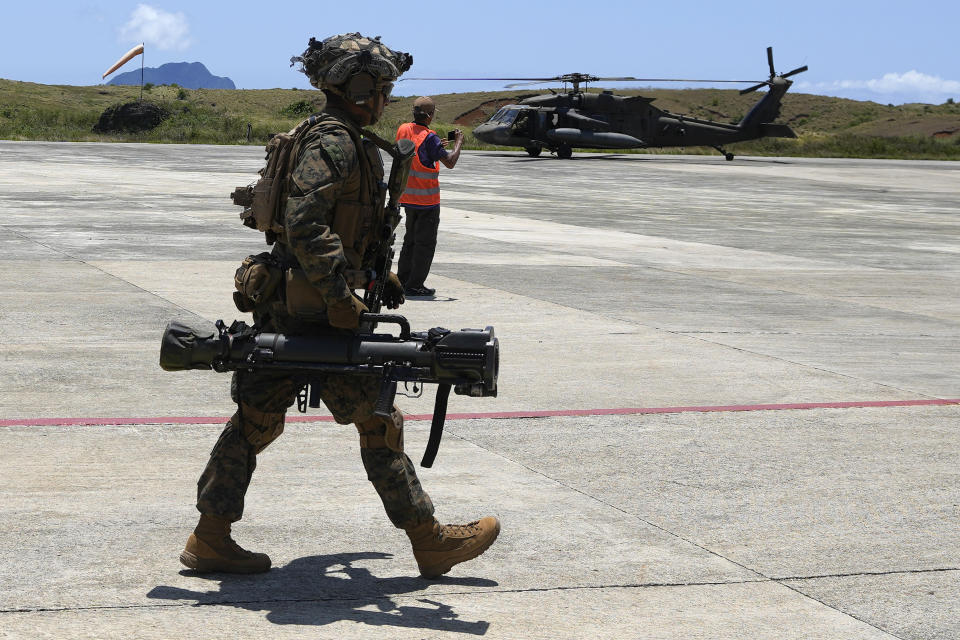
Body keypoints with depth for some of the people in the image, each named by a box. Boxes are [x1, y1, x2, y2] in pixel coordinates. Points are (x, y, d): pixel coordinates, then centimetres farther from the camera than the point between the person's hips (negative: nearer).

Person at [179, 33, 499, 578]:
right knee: (379, 422, -2)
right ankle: (431, 542, 7)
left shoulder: (345, 141, 17)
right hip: (312, 310, -10)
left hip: (282, 306, 10)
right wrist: (341, 298, -25)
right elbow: (305, 225, -26)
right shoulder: (333, 142, -16)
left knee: (257, 420, 11)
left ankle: (210, 538, 15)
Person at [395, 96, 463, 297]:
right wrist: (458, 143, -5)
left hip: (407, 196, 7)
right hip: (427, 199, -7)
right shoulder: (429, 137, -20)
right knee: (425, 243, 1)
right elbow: (450, 162, -20)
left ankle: (402, 280, 21)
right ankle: (415, 285, 2)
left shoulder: (403, 130, 3)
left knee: (410, 239, 19)